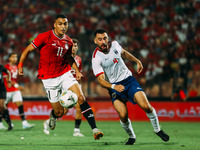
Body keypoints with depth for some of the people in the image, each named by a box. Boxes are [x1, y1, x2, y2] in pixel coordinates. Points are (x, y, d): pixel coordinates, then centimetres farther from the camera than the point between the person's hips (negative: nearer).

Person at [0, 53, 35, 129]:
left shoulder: (16, 67, 14)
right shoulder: (6, 67, -11)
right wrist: (16, 85, -27)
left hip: (16, 90, 6)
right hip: (7, 90, -6)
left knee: (20, 104, -7)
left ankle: (24, 123, -15)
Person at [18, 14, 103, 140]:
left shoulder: (68, 41, 7)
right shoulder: (45, 37, -9)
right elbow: (28, 50, -1)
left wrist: (77, 70, 13)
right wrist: (20, 65, -5)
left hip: (65, 74, 4)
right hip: (49, 79, -4)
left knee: (81, 98, -17)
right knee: (60, 112, -2)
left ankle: (94, 129, -18)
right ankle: (53, 115, 38)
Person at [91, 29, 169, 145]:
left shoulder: (114, 44, -2)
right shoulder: (96, 58, -17)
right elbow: (101, 80, -22)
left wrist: (137, 61, 20)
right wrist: (114, 87, -39)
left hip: (128, 79, 3)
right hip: (114, 86, -3)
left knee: (146, 106, -15)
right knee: (123, 115, -22)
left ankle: (157, 130, 10)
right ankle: (131, 137, 6)